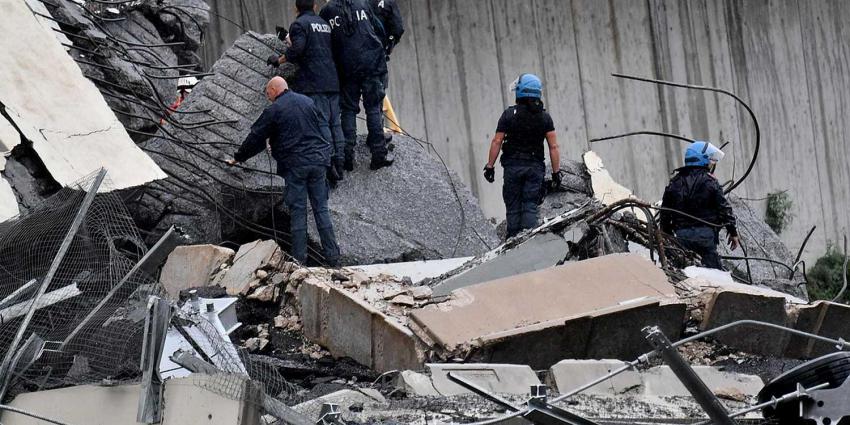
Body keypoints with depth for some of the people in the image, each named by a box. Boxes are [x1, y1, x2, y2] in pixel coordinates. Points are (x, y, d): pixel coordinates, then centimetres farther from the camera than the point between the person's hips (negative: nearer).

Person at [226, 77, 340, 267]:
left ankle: (299, 258, 0)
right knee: (321, 208, 6)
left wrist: (237, 158, 13)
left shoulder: (274, 110, -5)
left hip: (295, 165, -5)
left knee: (297, 211, 0)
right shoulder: (307, 102, 12)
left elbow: (256, 138, 1)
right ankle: (332, 256, 3)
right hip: (318, 161, 5)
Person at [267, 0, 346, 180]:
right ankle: (339, 163, 4)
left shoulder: (299, 24, -2)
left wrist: (279, 60, 0)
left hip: (313, 84, -7)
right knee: (335, 122, 7)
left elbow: (297, 50, -15)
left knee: (321, 123, -11)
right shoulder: (325, 24, 20)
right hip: (333, 82, 7)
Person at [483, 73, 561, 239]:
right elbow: (553, 147, -1)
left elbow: (497, 142, -5)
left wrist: (490, 166, 2)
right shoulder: (544, 117, 2)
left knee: (513, 208, 5)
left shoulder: (509, 114, -4)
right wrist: (556, 171, 4)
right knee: (530, 207, 0)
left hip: (513, 166, -1)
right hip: (535, 167, 1)